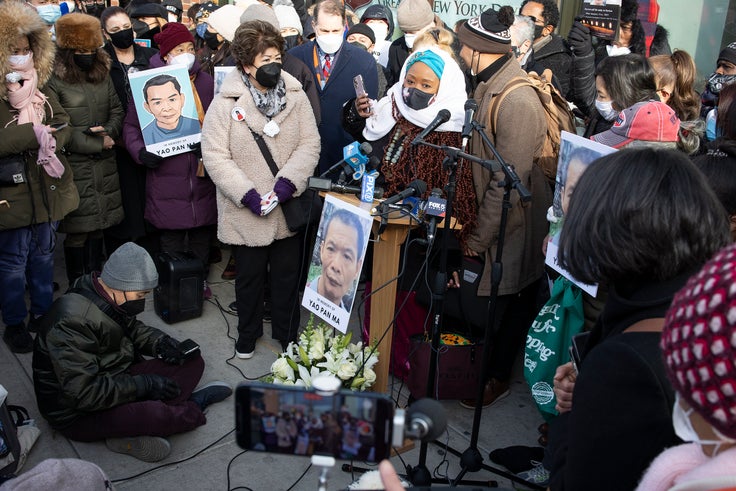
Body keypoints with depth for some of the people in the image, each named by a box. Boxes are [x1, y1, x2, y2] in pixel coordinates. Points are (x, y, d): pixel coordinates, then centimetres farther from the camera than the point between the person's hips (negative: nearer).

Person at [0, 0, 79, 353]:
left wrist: (50, 142, -17)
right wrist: (36, 132, -21)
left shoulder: (41, 89, 5)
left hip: (49, 188, 6)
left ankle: (42, 313, 33)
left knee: (43, 254, 17)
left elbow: (65, 128, 3)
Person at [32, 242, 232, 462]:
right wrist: (143, 385, -25)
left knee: (193, 362, 1)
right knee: (154, 414, -35)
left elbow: (131, 328, 18)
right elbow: (82, 393, -31)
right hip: (77, 414, -9)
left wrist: (160, 342, -3)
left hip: (118, 380, 9)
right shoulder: (73, 322, -29)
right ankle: (195, 407, -2)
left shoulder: (109, 296, -2)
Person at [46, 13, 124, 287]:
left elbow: (117, 111, 14)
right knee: (77, 230, 0)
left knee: (98, 225, 11)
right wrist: (96, 144, -11)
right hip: (74, 166, -5)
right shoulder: (54, 81, -8)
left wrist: (109, 131, -7)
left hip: (104, 164, 5)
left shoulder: (103, 75, 11)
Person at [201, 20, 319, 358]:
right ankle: (247, 334, 36)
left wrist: (289, 180, -17)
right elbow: (215, 156, -11)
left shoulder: (296, 96, -2)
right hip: (247, 211, -2)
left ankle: (287, 333, 35)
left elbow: (309, 144, -3)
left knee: (287, 275, 15)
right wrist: (246, 194, -19)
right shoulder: (225, 103, -10)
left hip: (289, 207, 2)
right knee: (249, 275, 14)